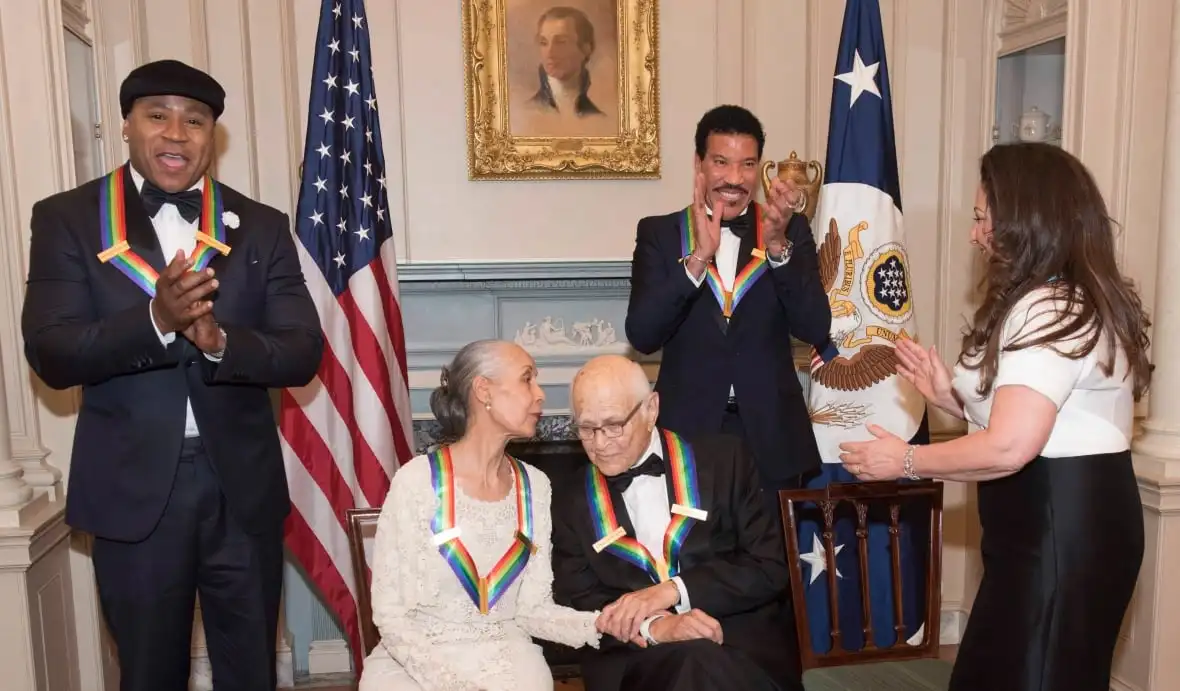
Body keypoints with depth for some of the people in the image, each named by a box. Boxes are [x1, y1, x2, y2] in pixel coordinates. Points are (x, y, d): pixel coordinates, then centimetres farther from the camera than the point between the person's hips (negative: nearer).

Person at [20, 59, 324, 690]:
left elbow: (304, 353, -5)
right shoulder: (66, 219, -1)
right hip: (133, 488, -1)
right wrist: (155, 320, -26)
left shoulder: (262, 227, 2)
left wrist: (219, 340, -24)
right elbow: (49, 355, -9)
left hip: (243, 487, 1)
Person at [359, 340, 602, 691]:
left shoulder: (535, 486, 0)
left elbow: (533, 608, 0)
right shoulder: (417, 481, -13)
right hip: (416, 659, -3)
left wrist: (599, 624, -16)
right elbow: (390, 615, -11)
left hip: (505, 657, 3)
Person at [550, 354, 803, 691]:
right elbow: (577, 603, 3)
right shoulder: (570, 499, 7)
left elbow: (770, 568, -1)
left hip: (743, 641, 0)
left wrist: (670, 591, -14)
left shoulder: (723, 459, 3)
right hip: (634, 656, 1)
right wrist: (653, 627, -17)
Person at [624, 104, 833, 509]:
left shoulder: (790, 229, 2)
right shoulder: (659, 233, 0)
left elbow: (814, 330, -7)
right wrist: (698, 257, -23)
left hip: (771, 435, 1)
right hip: (687, 430, -1)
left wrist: (779, 245, -19)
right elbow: (642, 336, -12)